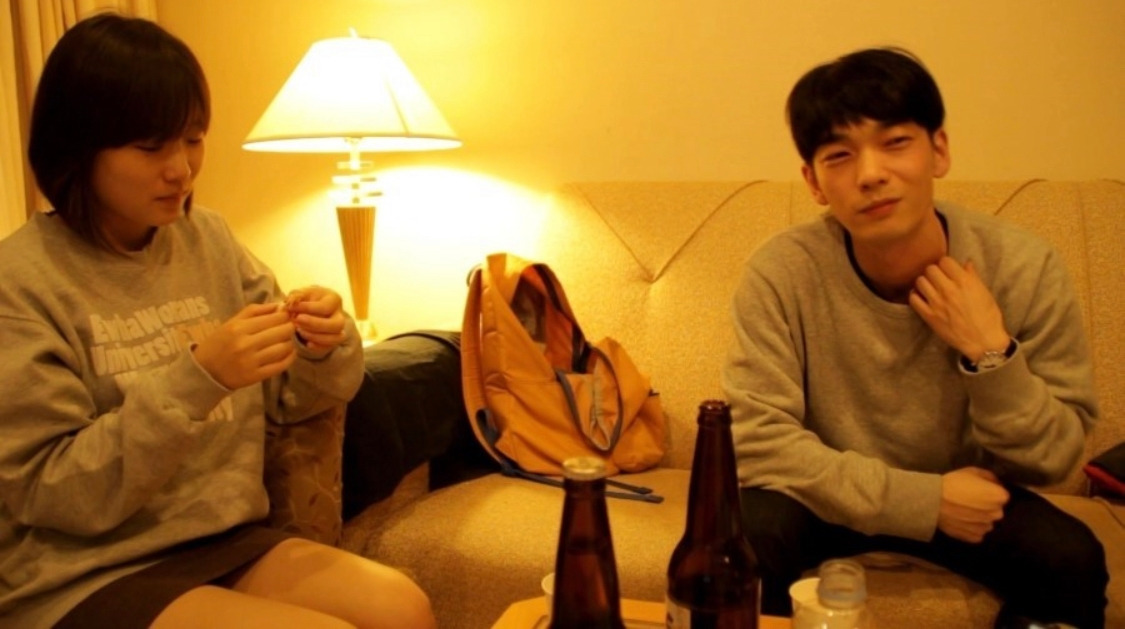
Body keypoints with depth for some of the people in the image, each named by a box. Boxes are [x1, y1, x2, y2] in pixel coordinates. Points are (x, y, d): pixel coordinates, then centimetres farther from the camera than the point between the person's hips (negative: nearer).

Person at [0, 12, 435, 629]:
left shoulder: (209, 237, 4)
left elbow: (287, 399, 11)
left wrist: (323, 349, -12)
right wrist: (195, 379, -25)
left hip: (228, 539, 5)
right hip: (82, 578, -5)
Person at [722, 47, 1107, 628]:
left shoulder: (1025, 269, -18)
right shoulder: (781, 274, -23)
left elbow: (1052, 461, -11)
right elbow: (757, 442, -23)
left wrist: (992, 355, -30)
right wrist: (926, 500, -27)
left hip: (965, 494, 2)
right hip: (829, 496, -1)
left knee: (1073, 561, -24)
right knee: (743, 539, -30)